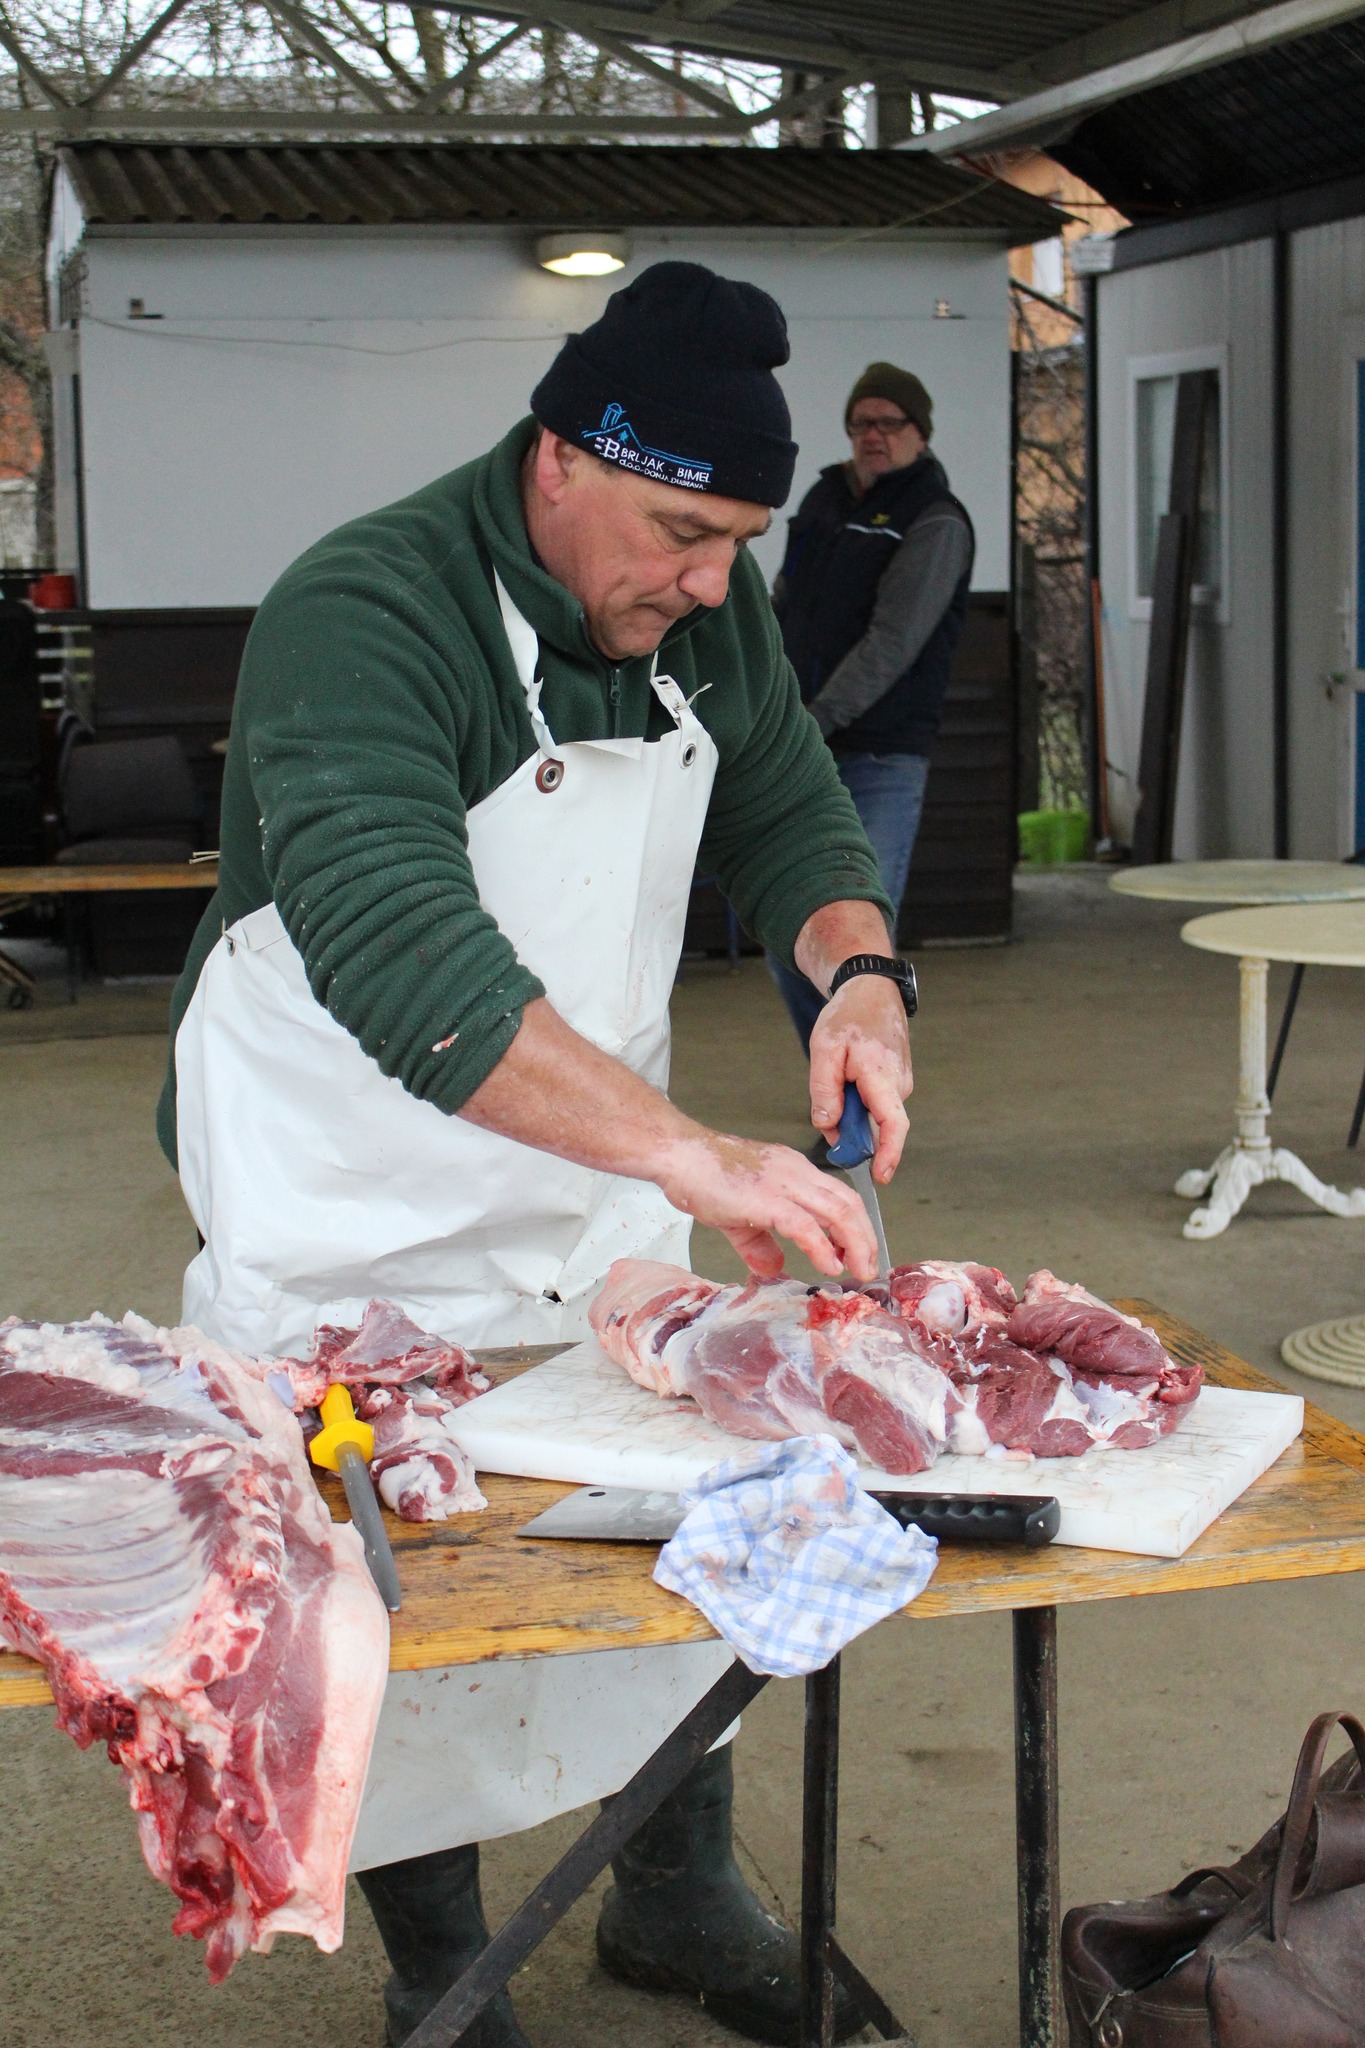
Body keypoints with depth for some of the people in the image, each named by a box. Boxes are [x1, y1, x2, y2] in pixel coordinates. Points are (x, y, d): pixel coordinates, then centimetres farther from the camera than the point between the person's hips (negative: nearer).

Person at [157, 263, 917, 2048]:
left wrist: (858, 974, -13)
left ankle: (678, 1900, 35)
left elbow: (793, 814, 10)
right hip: (356, 1221, -6)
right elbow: (403, 962, -41)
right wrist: (698, 1156, -48)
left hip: (602, 1189, 7)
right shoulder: (362, 619, -27)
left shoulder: (705, 603, -3)